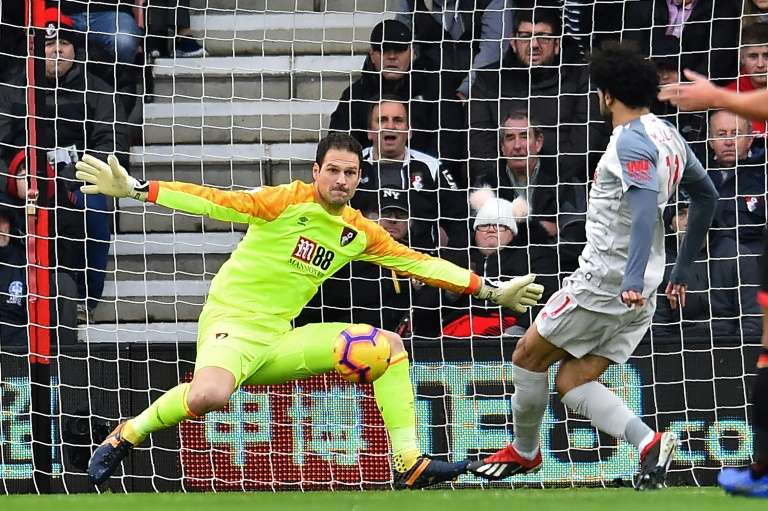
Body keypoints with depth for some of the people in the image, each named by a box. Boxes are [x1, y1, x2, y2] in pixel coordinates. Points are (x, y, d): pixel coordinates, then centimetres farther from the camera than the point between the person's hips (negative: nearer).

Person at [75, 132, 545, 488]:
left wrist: (491, 290, 16)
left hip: (277, 340, 7)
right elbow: (218, 202, -13)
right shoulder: (290, 201, -9)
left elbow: (417, 263, 17)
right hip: (230, 323, -7)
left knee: (390, 345, 3)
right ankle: (128, 434, -12)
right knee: (209, 396, -39)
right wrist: (133, 189, -20)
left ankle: (411, 464, 4)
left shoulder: (359, 233, 10)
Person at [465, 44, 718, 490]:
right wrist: (682, 272, 30)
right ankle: (650, 444, -11)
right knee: (573, 382, 8)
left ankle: (524, 451, 26)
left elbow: (645, 208, -31)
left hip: (604, 281, -9)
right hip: (638, 293, 9)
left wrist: (632, 279, -40)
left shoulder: (631, 142, -16)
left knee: (528, 356, 10)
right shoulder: (668, 136, 12)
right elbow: (707, 195, 24)